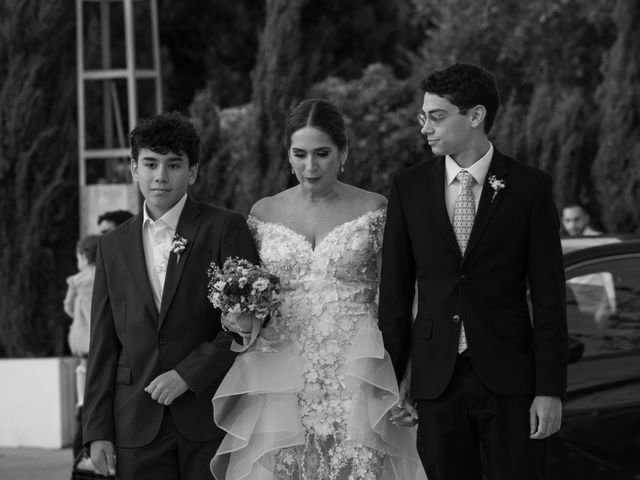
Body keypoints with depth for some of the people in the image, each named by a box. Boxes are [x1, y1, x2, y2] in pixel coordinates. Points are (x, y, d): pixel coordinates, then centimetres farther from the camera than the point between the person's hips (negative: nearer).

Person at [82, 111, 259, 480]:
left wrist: (187, 374, -12)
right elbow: (103, 345, 12)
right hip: (136, 429, 3)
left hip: (211, 419, -3)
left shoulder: (225, 228, 1)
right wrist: (98, 430, 6)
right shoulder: (113, 247, 12)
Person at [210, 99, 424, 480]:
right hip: (283, 387, 2)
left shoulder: (373, 210, 2)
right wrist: (244, 322, -6)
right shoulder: (264, 213, 9)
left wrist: (405, 387, -5)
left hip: (354, 380, -2)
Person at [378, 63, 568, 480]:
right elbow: (395, 291, 7)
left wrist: (550, 389, -7)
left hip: (509, 380, -2)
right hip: (436, 378, 2)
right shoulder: (409, 187, 5)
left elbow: (549, 295, -2)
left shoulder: (530, 187, -1)